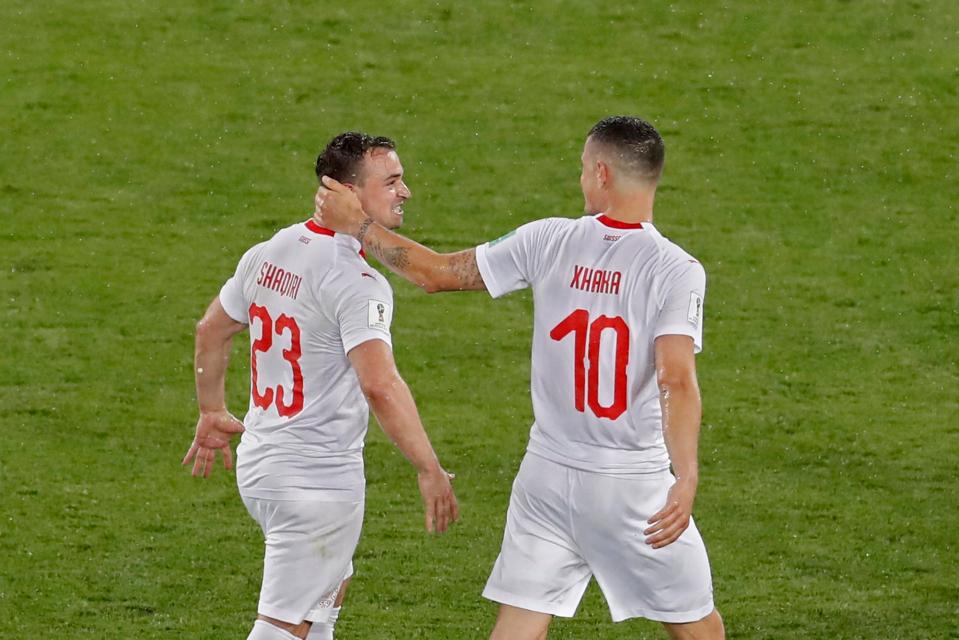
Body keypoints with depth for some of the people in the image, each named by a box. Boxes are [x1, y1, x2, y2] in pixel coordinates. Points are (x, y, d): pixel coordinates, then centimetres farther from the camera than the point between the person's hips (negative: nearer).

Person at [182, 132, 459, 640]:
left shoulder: (268, 254, 5)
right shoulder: (357, 283, -22)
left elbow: (212, 330, 18)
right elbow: (380, 385, -32)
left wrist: (212, 412, 32)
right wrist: (429, 470, -26)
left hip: (259, 462, 9)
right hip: (319, 480, -9)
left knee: (329, 587, 29)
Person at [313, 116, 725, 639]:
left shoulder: (549, 241, -3)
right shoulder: (678, 271, -13)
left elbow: (437, 273, 4)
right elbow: (677, 381, -25)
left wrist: (357, 224, 15)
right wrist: (686, 479, -32)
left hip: (547, 477, 3)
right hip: (634, 487, -3)